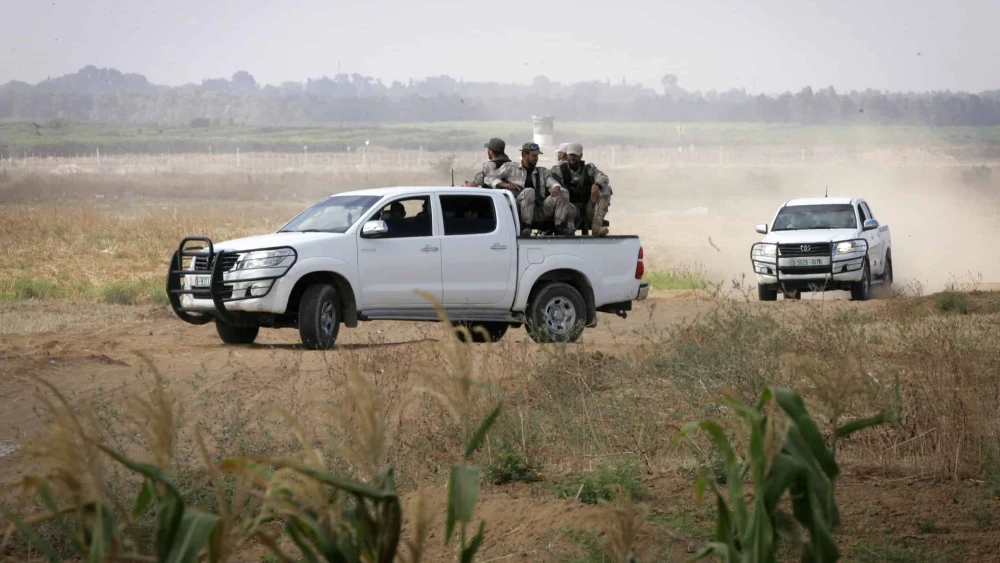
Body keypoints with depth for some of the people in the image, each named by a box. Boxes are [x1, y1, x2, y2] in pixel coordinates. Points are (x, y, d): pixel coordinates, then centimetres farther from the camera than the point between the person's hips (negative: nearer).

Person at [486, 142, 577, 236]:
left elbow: (551, 182, 8)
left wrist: (555, 188, -18)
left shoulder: (543, 171, 25)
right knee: (529, 191, -35)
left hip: (542, 210, 4)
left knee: (563, 193, -15)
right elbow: (489, 178, 11)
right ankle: (525, 226, -38)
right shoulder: (511, 167, 16)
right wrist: (504, 184, -9)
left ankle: (560, 226, -27)